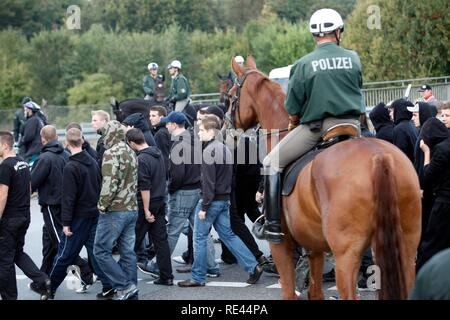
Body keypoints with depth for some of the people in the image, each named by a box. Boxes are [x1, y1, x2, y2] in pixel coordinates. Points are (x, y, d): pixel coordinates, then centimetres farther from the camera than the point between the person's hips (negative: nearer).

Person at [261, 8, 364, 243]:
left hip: (315, 127, -3)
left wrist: (293, 126, 17)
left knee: (272, 163, 10)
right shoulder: (354, 59, 3)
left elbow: (293, 112, -3)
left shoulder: (303, 65, -5)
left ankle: (273, 225, 1)